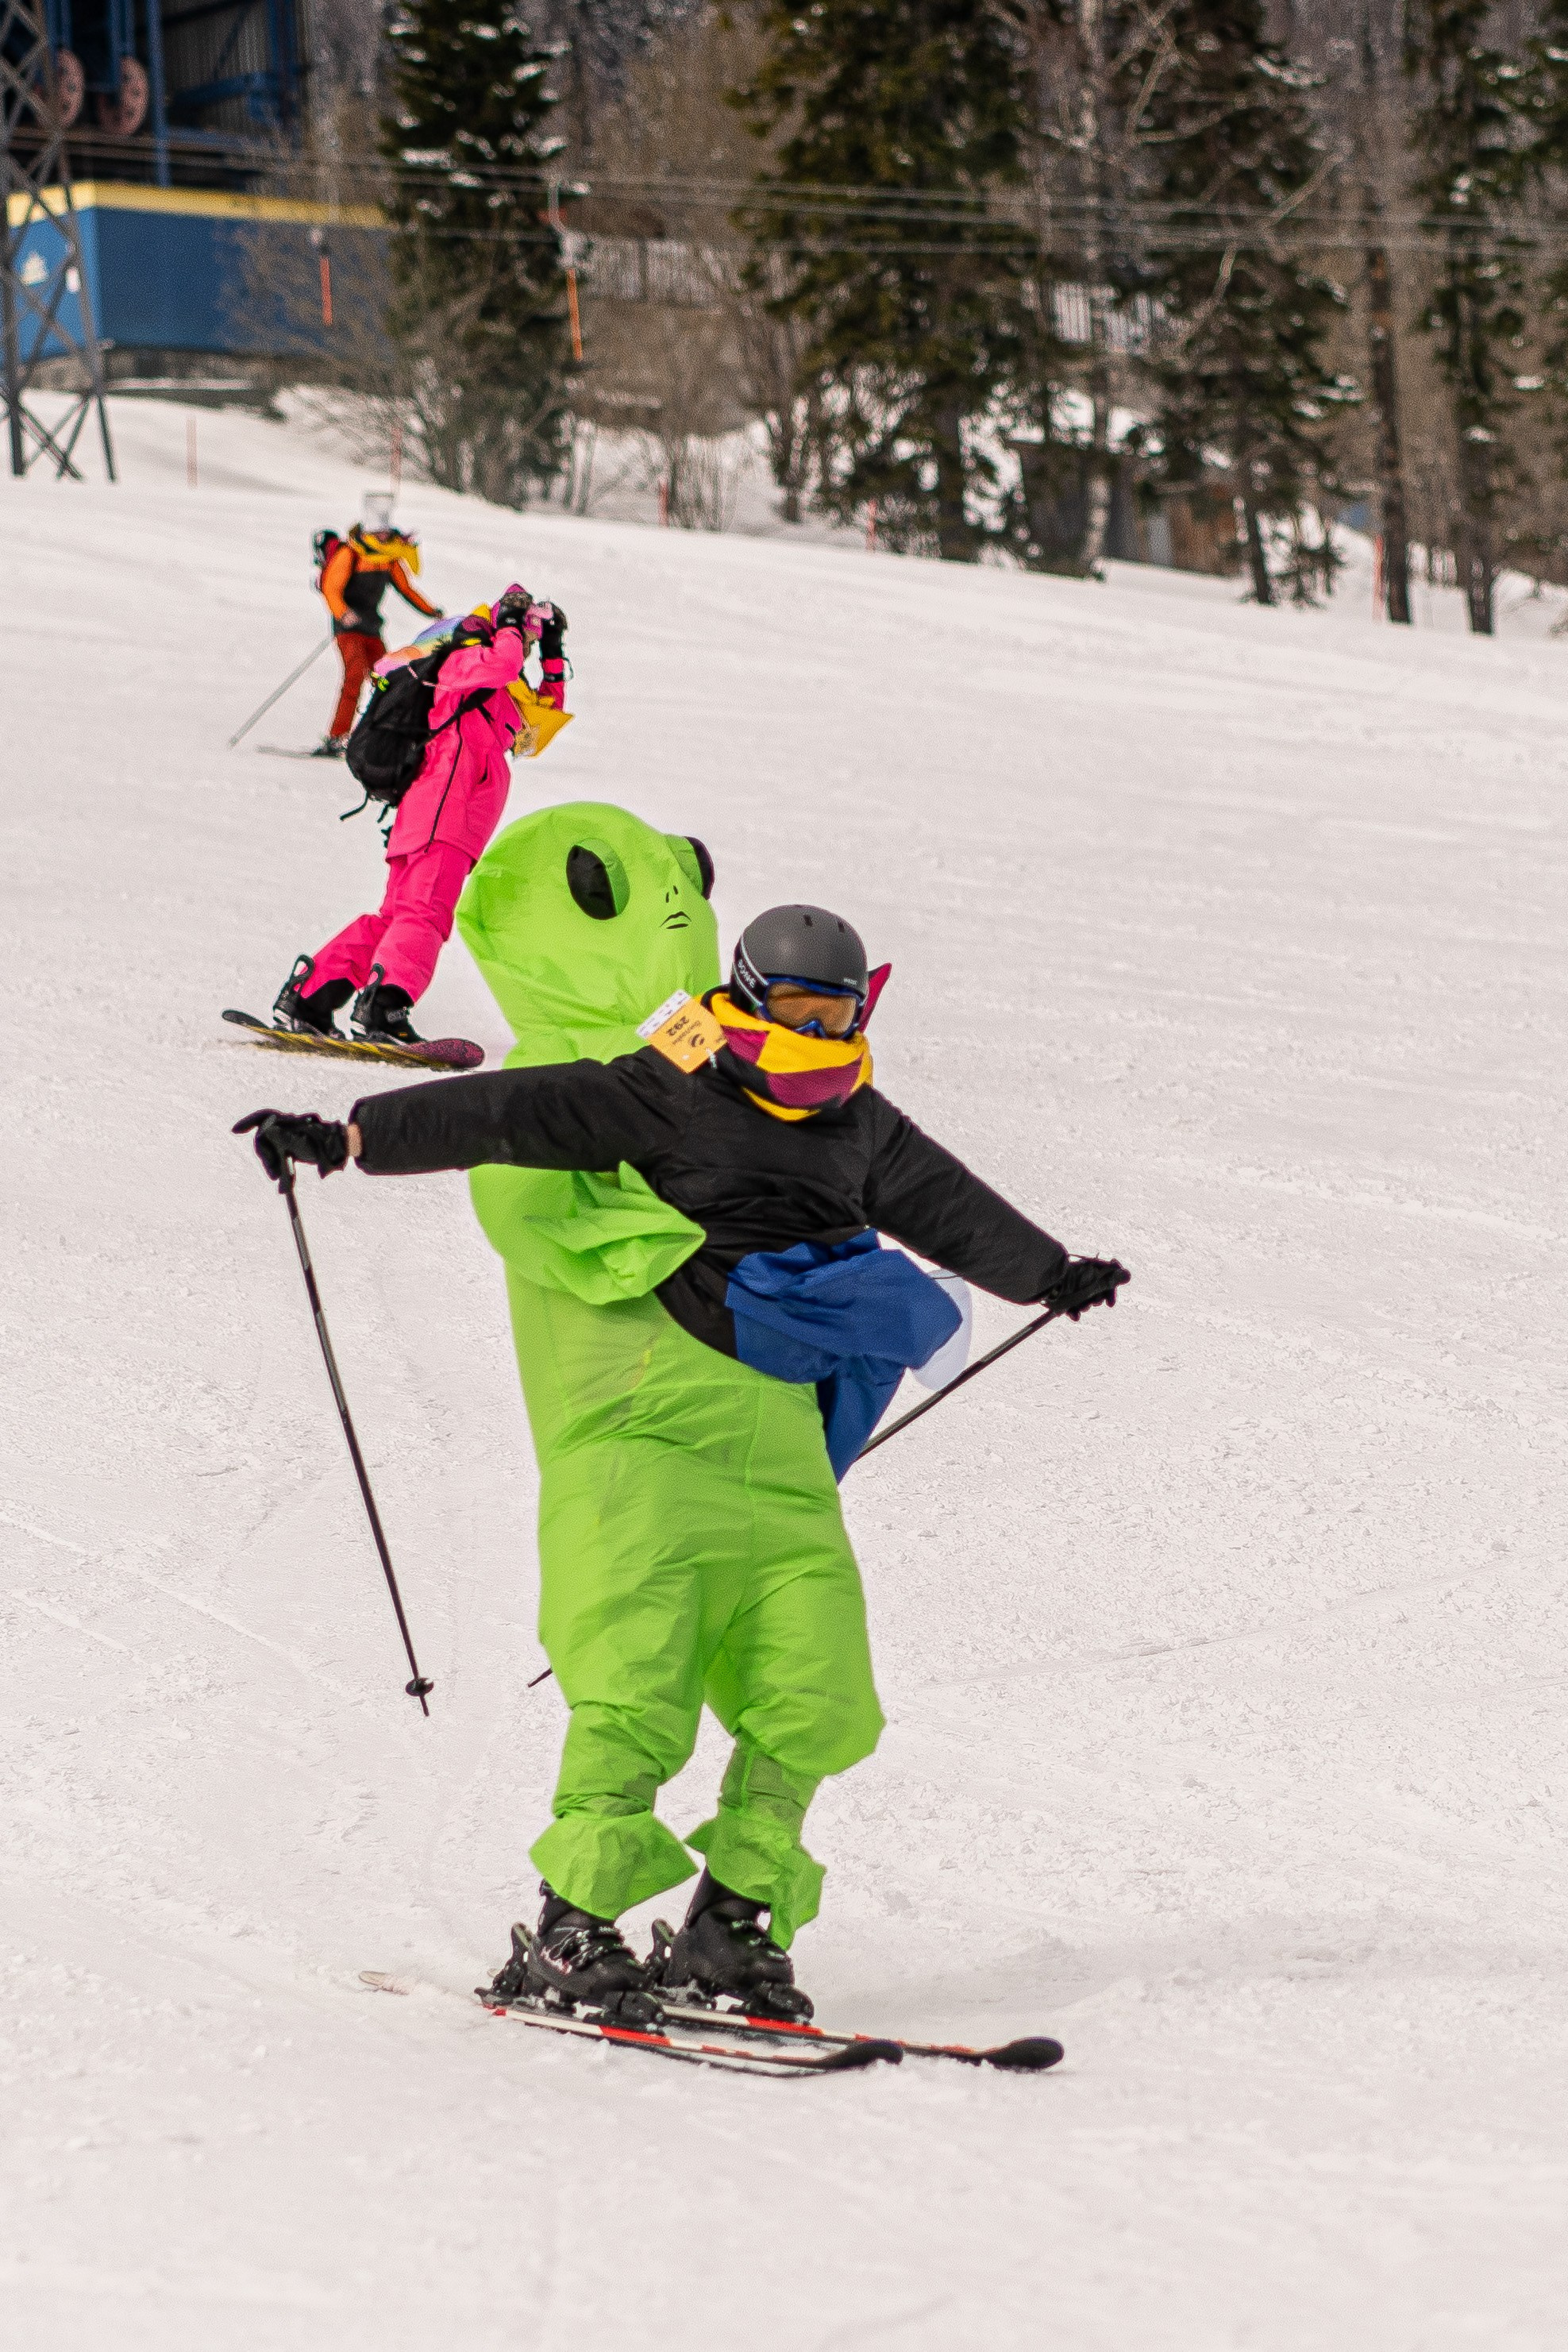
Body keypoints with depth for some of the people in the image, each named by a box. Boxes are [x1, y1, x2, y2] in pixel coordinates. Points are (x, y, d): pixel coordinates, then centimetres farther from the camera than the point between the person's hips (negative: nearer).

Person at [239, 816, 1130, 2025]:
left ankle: (735, 1923, 8)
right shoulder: (657, 1096, -4)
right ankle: (571, 1927, -10)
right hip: (647, 1410, -7)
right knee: (640, 1675, -15)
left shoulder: (860, 1125, 18)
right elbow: (503, 1113, -13)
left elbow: (946, 1206, 36)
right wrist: (347, 1137, -23)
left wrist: (1051, 1274, 51)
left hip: (778, 1426, 7)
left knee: (811, 1686, -2)